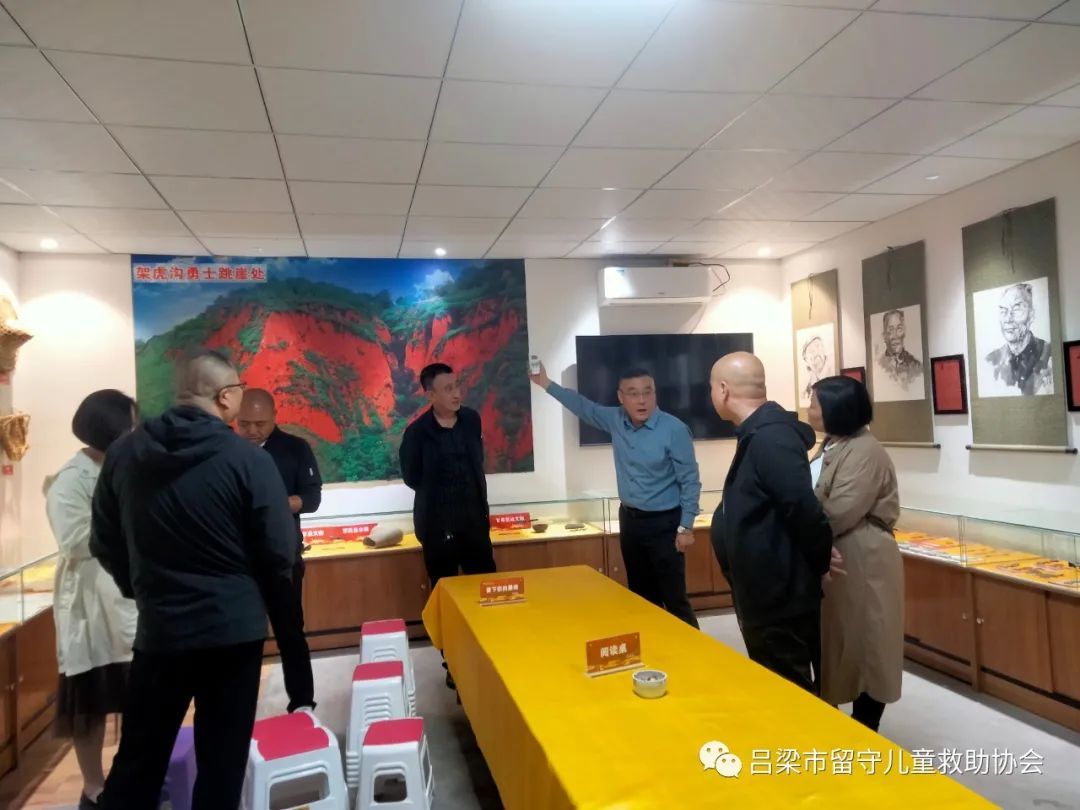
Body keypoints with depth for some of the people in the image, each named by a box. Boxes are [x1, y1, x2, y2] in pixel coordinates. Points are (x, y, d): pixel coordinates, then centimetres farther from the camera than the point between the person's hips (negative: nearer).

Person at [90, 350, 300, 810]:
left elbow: (104, 545, 8)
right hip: (234, 627, -3)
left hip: (158, 628, 3)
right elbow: (279, 553, -13)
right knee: (222, 758, 12)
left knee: (140, 756, 18)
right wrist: (283, 622, 5)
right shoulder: (249, 459, -15)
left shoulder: (124, 453, -1)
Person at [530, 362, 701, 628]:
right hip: (629, 518, 6)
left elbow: (690, 481, -13)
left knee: (675, 598, -2)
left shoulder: (674, 429, -17)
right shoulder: (616, 420, -1)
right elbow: (584, 407, 14)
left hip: (663, 522, -6)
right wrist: (547, 384, 10)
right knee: (641, 596, 16)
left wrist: (686, 527, -14)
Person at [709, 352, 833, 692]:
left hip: (781, 601, -10)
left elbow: (805, 510, -28)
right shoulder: (758, 434, 8)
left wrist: (821, 561, -14)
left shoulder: (770, 438, -24)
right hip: (766, 596, 10)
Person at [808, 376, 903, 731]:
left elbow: (837, 514, -24)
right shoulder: (833, 447, 13)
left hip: (861, 561, -9)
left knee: (864, 646, 4)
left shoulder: (865, 452, -18)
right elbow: (814, 500, 13)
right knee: (838, 643, 17)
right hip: (834, 560, 9)